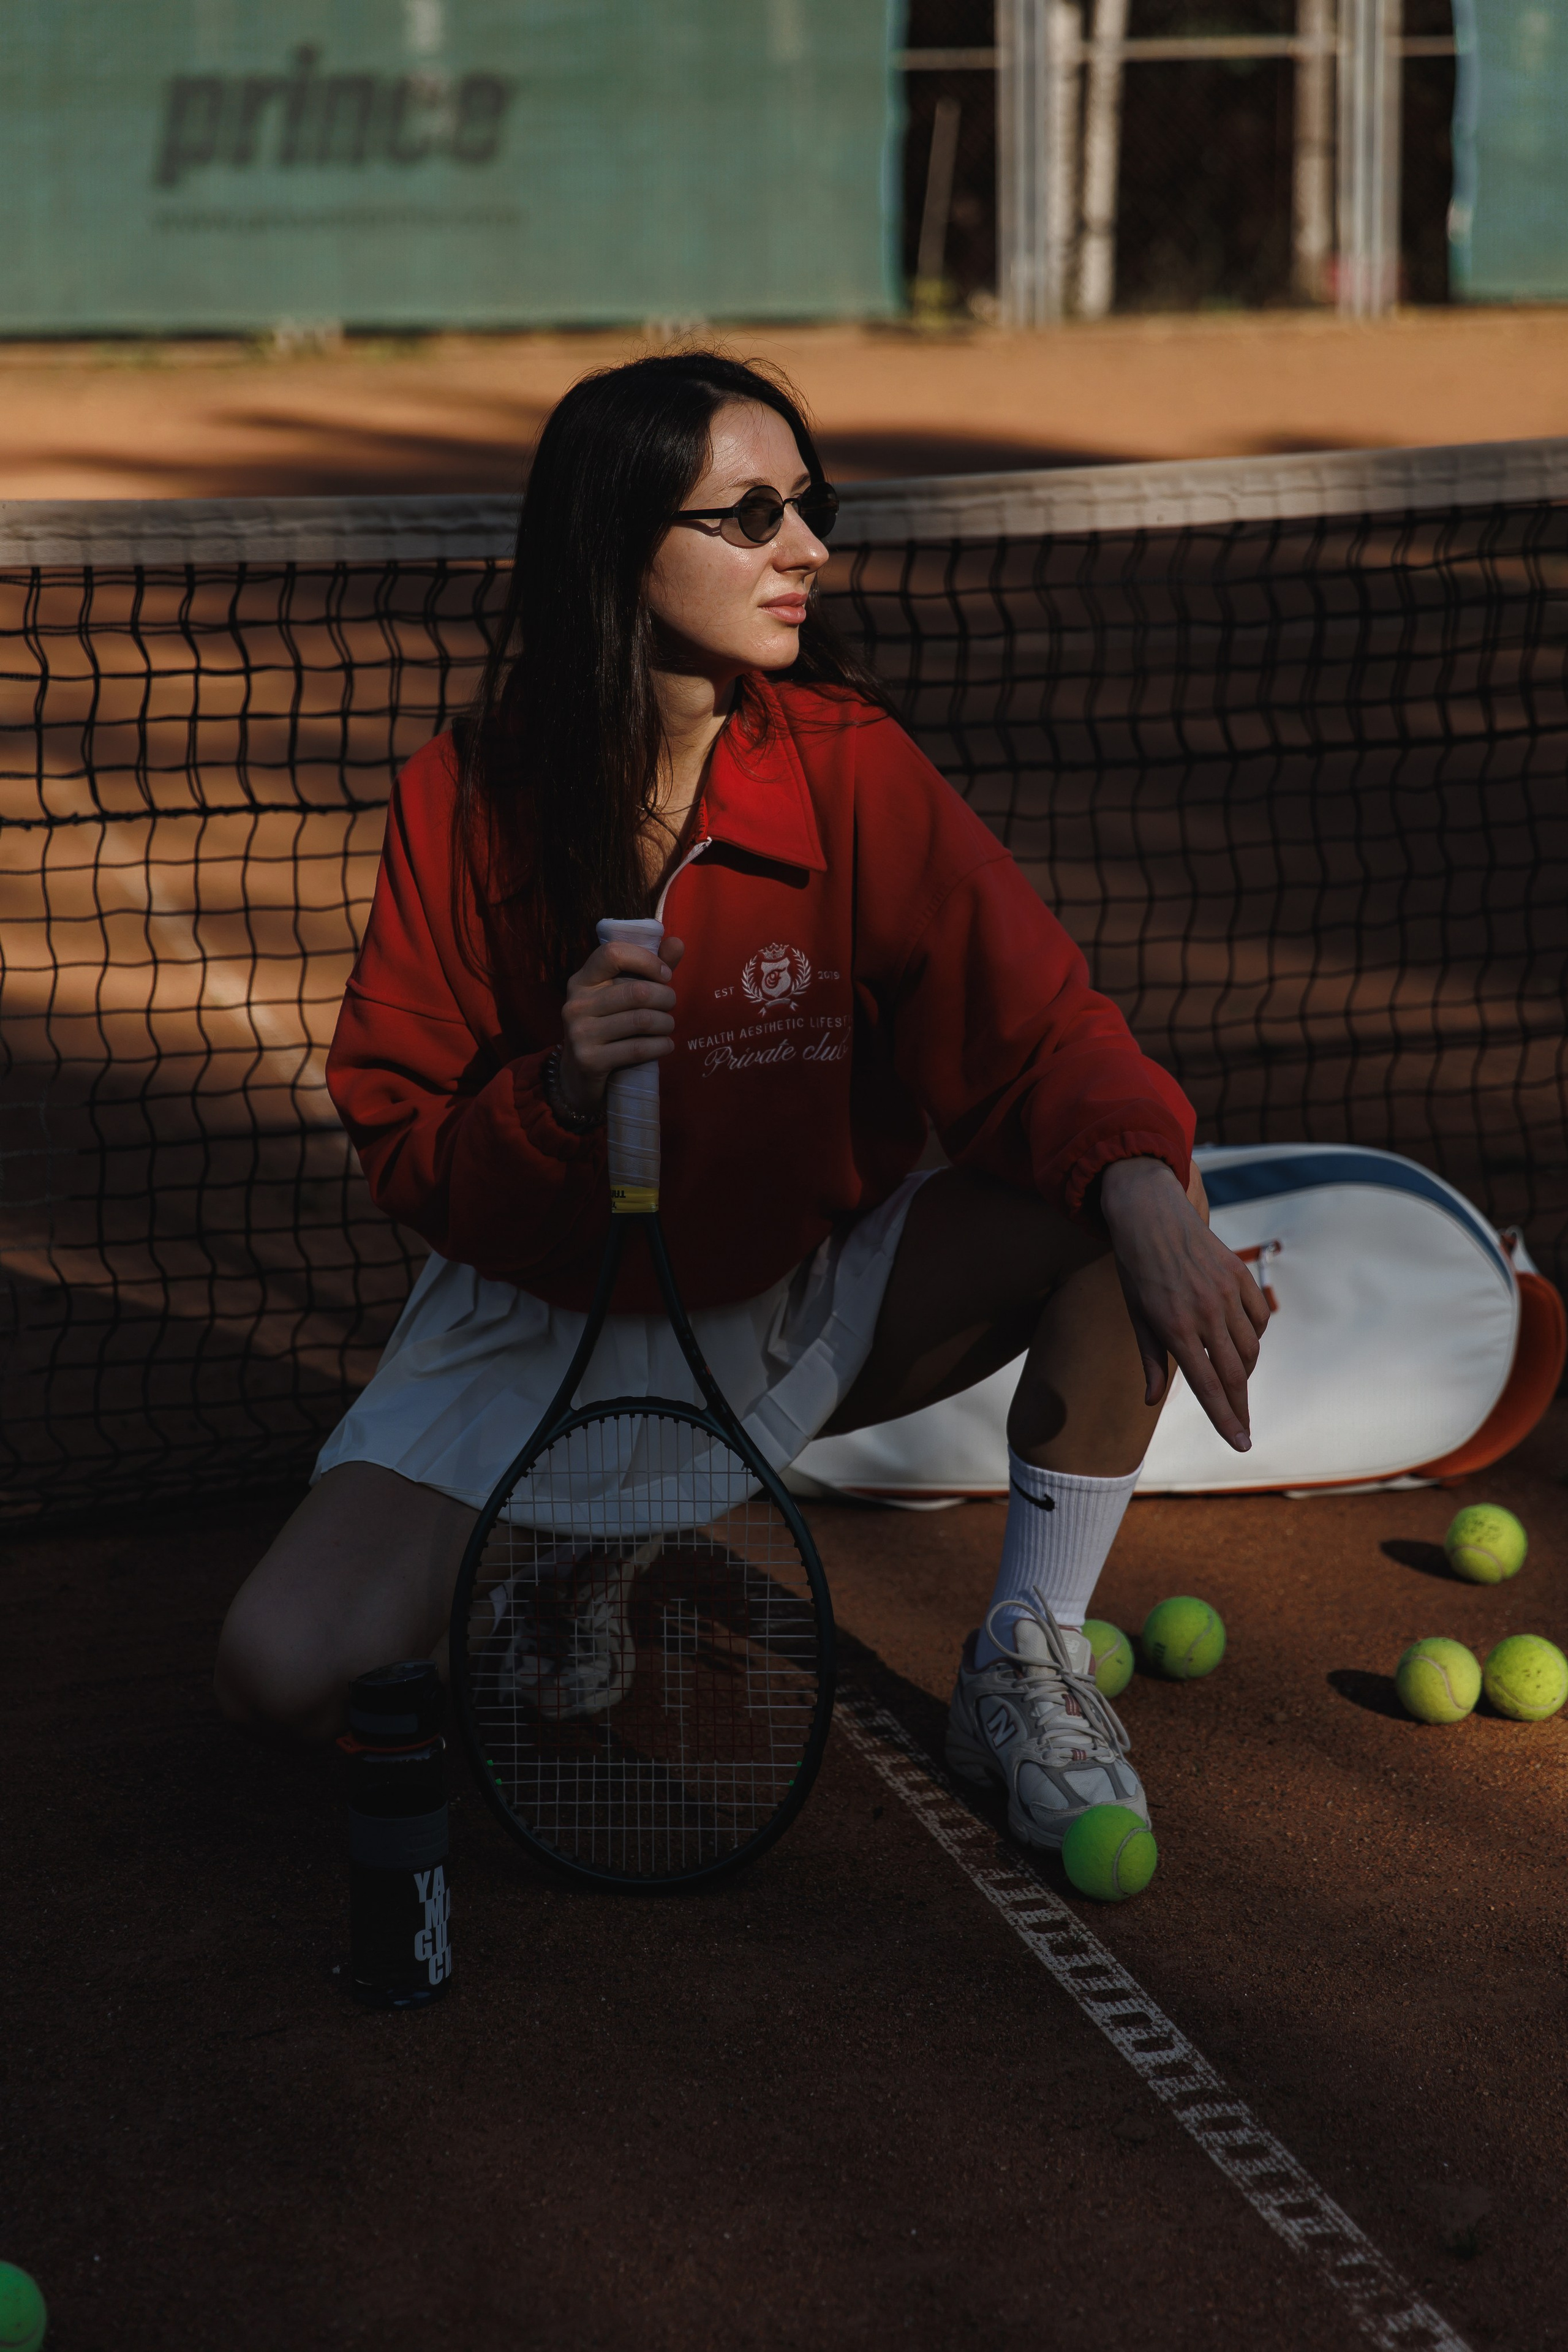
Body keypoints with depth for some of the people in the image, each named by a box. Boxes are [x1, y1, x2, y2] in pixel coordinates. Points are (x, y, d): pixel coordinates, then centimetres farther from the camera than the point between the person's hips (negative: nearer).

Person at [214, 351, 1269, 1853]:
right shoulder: (468, 800, -12)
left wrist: (1143, 1184, -38)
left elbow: (1035, 1030, -16)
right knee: (284, 1674, -23)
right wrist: (557, 1091, -30)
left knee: (1125, 1193, -24)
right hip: (546, 1333, -1)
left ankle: (1024, 1668, -7)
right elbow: (401, 1148, -8)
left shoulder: (848, 765, -12)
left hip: (806, 1317, 1)